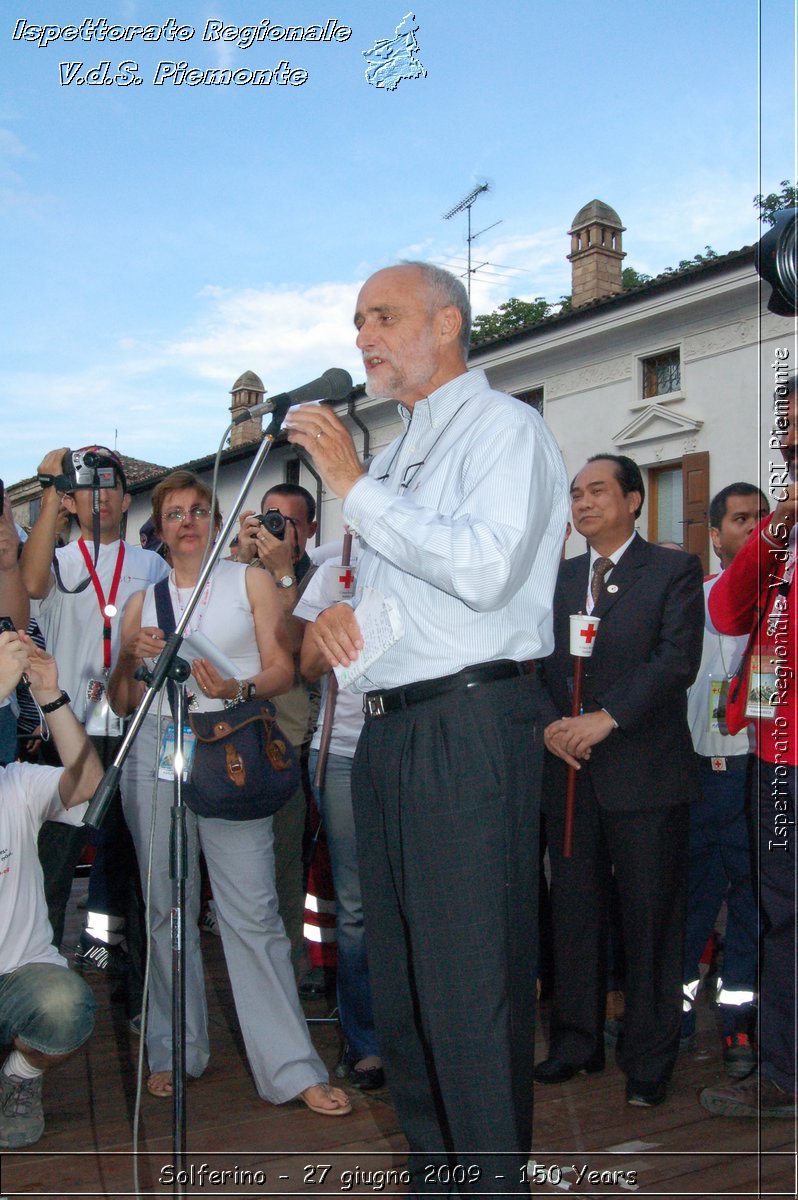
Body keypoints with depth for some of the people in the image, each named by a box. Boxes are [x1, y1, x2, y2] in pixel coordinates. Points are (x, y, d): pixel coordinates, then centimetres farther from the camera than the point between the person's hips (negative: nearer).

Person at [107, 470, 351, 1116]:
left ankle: (293, 1068, -3)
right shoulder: (143, 602, 16)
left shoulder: (250, 581, 10)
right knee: (166, 909, 7)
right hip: (155, 754, 3)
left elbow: (282, 669, 2)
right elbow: (121, 701, 16)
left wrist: (238, 689, -18)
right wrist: (133, 657, -4)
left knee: (252, 913, -8)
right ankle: (176, 1051, 22)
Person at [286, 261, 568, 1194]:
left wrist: (354, 484, -16)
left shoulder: (504, 426, -4)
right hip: (385, 731, 9)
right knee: (399, 978, 14)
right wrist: (332, 613, 7)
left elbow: (484, 567, -20)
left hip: (469, 726, -9)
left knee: (471, 986, -6)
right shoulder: (395, 452, 23)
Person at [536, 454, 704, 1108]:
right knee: (575, 912, 11)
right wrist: (550, 725, -7)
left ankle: (650, 1057, 17)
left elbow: (678, 659, -11)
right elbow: (536, 662, 11)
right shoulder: (557, 578, 16)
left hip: (645, 772, -4)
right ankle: (577, 1040, 25)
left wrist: (606, 717, -19)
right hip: (568, 769, 4)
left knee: (651, 919, 3)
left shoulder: (675, 570, 1)